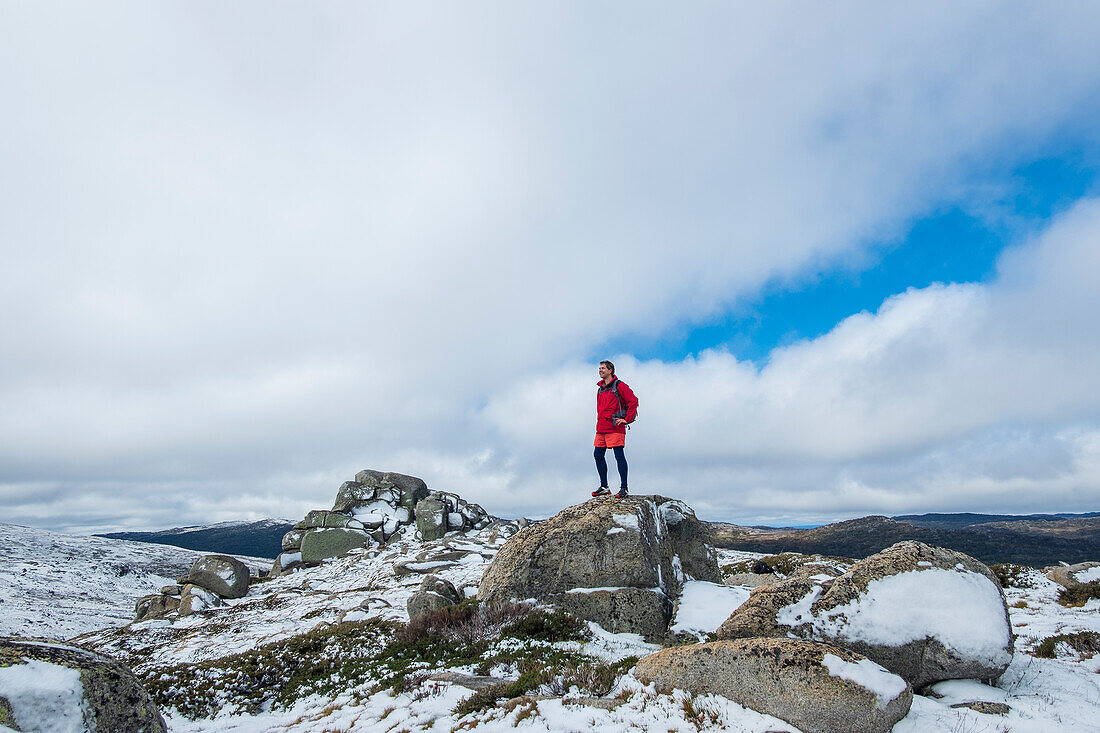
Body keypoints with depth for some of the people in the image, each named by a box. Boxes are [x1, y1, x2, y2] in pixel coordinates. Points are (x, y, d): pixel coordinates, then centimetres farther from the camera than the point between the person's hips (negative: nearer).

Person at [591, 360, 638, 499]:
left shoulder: (619, 385, -4)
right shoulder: (600, 389, 19)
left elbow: (633, 401, -10)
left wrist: (627, 419, -12)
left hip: (615, 427, -8)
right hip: (601, 428, 8)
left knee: (619, 456, -6)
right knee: (598, 455, 6)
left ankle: (623, 488, -2)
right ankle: (604, 487, 15)